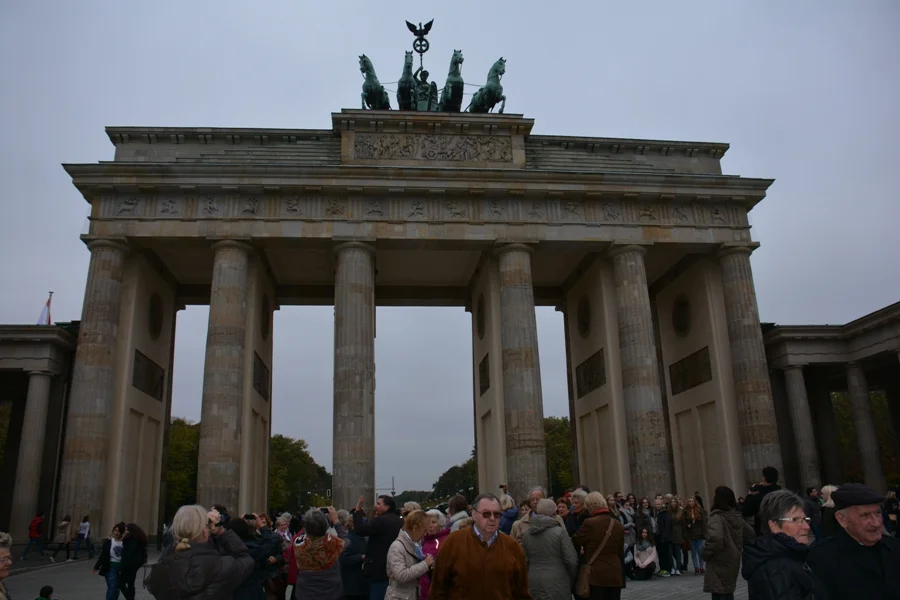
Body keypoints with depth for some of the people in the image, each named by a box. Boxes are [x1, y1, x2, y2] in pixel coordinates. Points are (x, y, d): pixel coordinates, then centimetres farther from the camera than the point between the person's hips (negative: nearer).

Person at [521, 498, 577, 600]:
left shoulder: (527, 533, 4)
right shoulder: (560, 531, -10)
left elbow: (525, 560, 8)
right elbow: (571, 560, -10)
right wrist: (572, 579, 7)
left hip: (533, 582, 5)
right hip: (556, 582, -4)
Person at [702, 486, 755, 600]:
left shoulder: (716, 517, -20)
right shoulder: (737, 516, 7)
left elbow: (715, 539, -35)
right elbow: (751, 535, 18)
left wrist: (704, 553, -18)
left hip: (719, 566, -9)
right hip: (733, 563, 9)